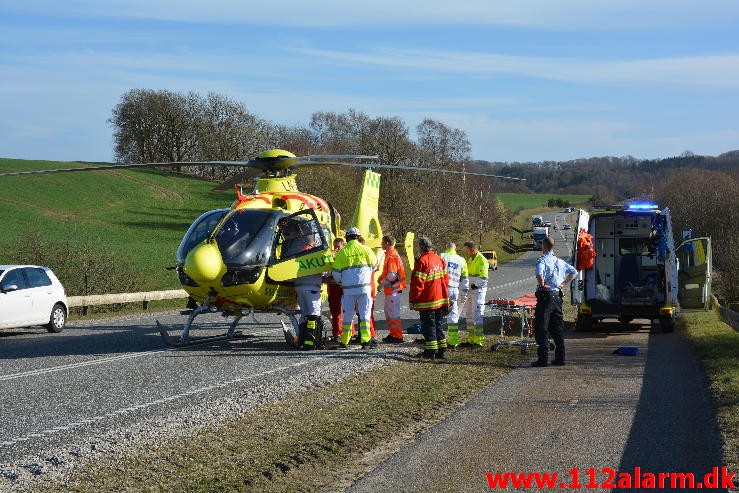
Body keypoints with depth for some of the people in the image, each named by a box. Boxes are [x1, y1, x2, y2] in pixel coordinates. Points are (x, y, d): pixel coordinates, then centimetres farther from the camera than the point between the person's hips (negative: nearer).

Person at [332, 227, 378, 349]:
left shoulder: (342, 253, 0)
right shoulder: (366, 249, 0)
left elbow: (336, 274, 2)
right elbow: (374, 265, 14)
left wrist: (341, 283, 23)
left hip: (348, 289, 1)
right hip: (364, 287, 0)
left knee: (347, 316, 9)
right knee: (365, 315, 1)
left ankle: (344, 342, 14)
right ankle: (365, 340, -7)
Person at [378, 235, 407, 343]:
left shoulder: (391, 257, -18)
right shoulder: (389, 255, 15)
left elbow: (391, 276, -23)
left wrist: (382, 283, -11)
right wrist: (381, 278, 11)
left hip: (393, 289, -11)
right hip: (390, 289, 11)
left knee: (393, 313, -6)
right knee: (388, 312, 17)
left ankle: (398, 336, -2)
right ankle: (393, 334, 25)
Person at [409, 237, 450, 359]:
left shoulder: (422, 261, -17)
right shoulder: (439, 259, 7)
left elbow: (417, 283, -17)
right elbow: (445, 279, 13)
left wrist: (413, 300, -10)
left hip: (427, 301, -7)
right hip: (441, 299, 7)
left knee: (428, 326, 0)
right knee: (439, 325, 13)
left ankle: (431, 352, 3)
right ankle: (441, 351, 16)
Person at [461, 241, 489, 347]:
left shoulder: (481, 261, -14)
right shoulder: (470, 259, 15)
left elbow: (483, 279, -19)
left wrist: (474, 285, -20)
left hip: (478, 291, -10)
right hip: (470, 291, 10)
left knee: (477, 315, -9)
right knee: (470, 315, 13)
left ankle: (479, 340, -7)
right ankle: (471, 339, 20)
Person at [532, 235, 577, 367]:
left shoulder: (542, 260, -10)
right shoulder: (560, 261, 13)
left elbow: (539, 272, -31)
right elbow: (574, 271, 24)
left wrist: (542, 284, -18)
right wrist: (564, 283, 19)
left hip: (545, 296, -7)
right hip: (557, 296, 7)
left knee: (541, 329, -4)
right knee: (557, 329, 13)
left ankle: (543, 358, -10)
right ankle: (560, 357, 14)